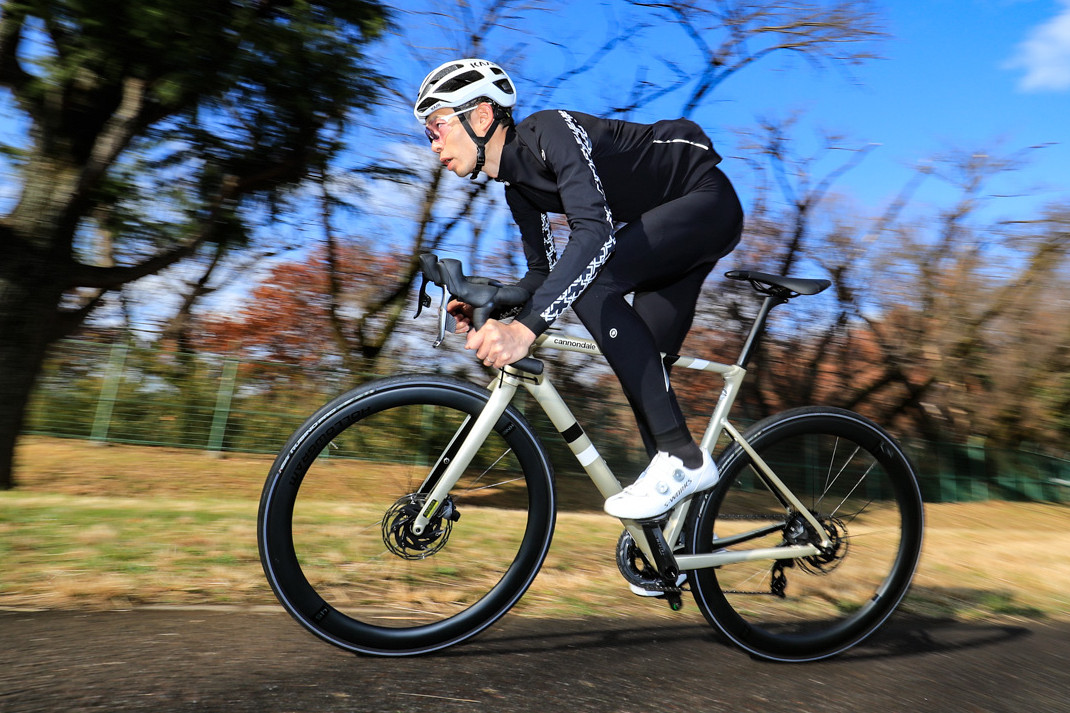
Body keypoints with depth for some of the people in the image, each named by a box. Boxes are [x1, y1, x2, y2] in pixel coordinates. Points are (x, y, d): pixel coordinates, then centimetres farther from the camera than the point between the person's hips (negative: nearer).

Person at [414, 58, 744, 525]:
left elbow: (595, 231, -39)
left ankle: (682, 457, -23)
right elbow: (544, 272, 6)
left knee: (592, 281, -30)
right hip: (669, 226, 9)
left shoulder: (551, 130, -24)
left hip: (707, 202, -9)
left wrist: (527, 327, -46)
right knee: (643, 363, 2)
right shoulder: (517, 185, 3)